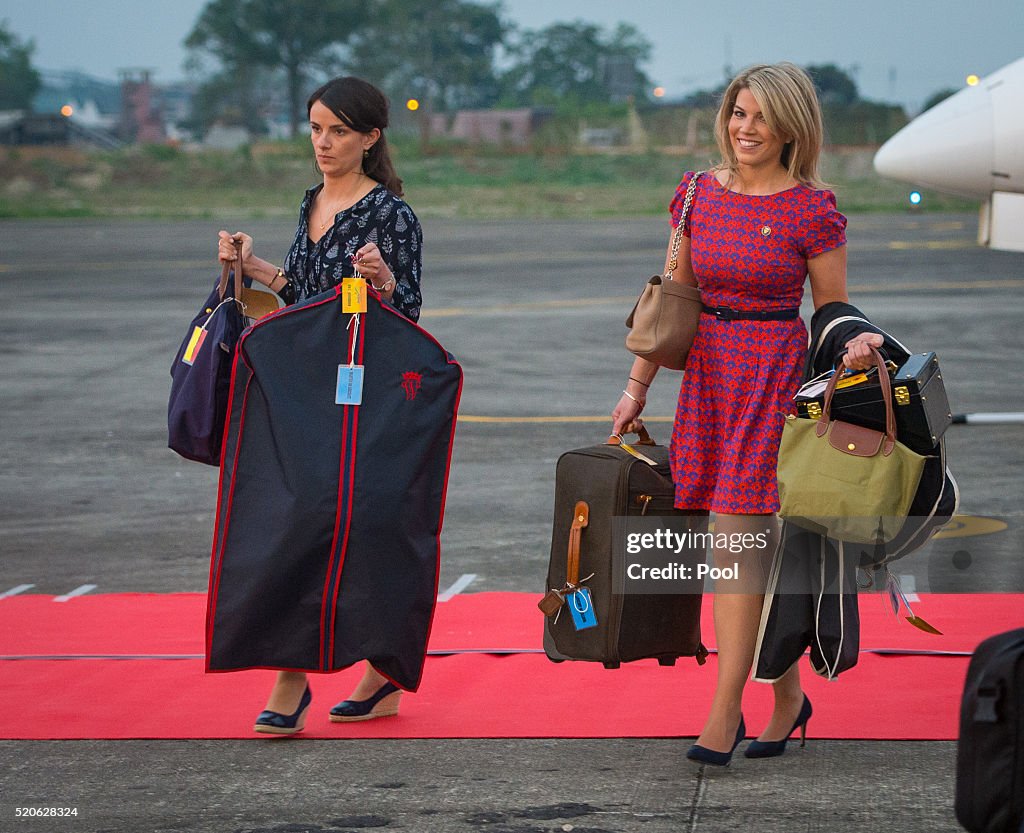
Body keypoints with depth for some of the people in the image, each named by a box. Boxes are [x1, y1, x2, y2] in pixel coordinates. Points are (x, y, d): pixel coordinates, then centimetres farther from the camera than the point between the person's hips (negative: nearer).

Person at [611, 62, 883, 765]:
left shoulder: (812, 209, -6)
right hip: (709, 367, 5)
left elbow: (834, 311, 2)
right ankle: (788, 699, 22)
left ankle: (723, 717, -8)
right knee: (758, 549, 10)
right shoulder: (697, 193, 7)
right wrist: (638, 385, 12)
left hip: (776, 372, -5)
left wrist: (854, 346, -19)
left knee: (735, 540, -10)